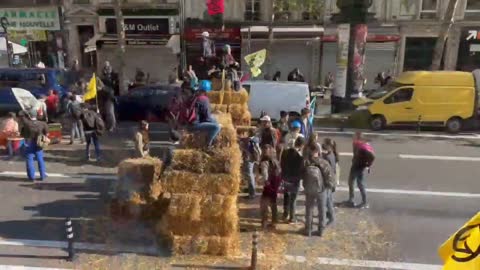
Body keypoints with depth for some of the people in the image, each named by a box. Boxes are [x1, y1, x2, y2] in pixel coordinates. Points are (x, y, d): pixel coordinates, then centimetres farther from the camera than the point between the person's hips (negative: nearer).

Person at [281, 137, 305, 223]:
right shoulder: (300, 156, -25)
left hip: (285, 179, 5)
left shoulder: (285, 152, -6)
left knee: (286, 197, 23)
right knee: (293, 199, 12)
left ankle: (285, 214, 34)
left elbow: (281, 165, 3)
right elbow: (300, 170, -19)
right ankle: (292, 217, 25)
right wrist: (299, 178, 0)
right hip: (294, 181, -5)